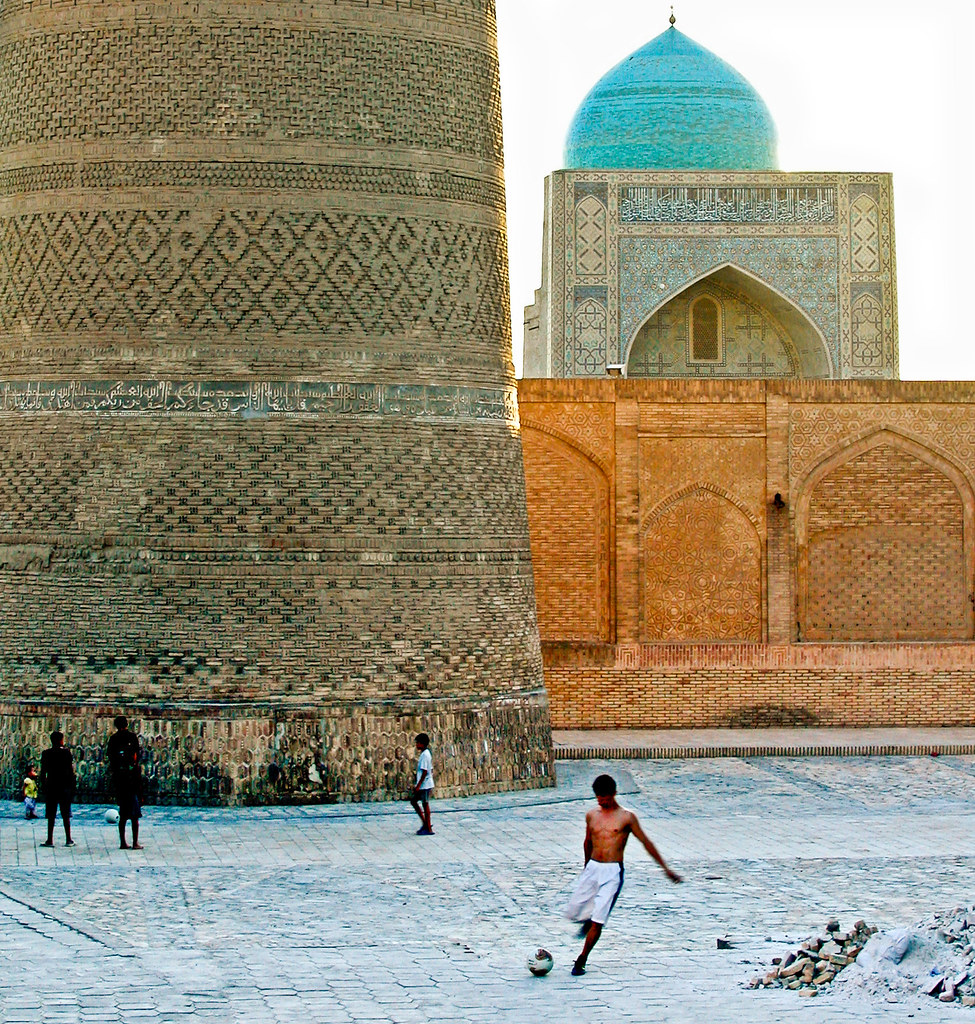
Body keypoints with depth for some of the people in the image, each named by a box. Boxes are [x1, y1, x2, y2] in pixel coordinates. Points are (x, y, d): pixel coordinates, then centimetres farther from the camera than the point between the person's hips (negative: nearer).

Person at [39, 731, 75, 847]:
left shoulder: (46, 754, 1)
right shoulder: (66, 752, -3)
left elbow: (43, 772, 0)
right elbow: (71, 771, -3)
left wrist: (43, 786, 8)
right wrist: (72, 786, 4)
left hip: (50, 786, 1)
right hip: (64, 787, -1)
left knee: (51, 816, 3)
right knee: (66, 815, 4)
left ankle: (50, 840, -1)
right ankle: (68, 840, 2)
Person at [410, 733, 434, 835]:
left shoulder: (424, 755, -17)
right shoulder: (427, 754, 13)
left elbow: (425, 772, -22)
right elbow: (431, 770, 18)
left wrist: (418, 785, -20)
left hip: (424, 785, -10)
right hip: (425, 784, 10)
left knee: (425, 804, -4)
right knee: (413, 800, 15)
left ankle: (428, 829, 2)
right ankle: (425, 823, 17)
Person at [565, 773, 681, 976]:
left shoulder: (626, 817, -3)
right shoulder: (592, 815, 10)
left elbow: (646, 842, 0)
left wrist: (665, 868, -1)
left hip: (613, 872, -5)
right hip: (592, 868, 5)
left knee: (598, 920, -11)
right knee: (572, 912, 4)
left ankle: (582, 960, 2)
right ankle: (589, 921, 40)